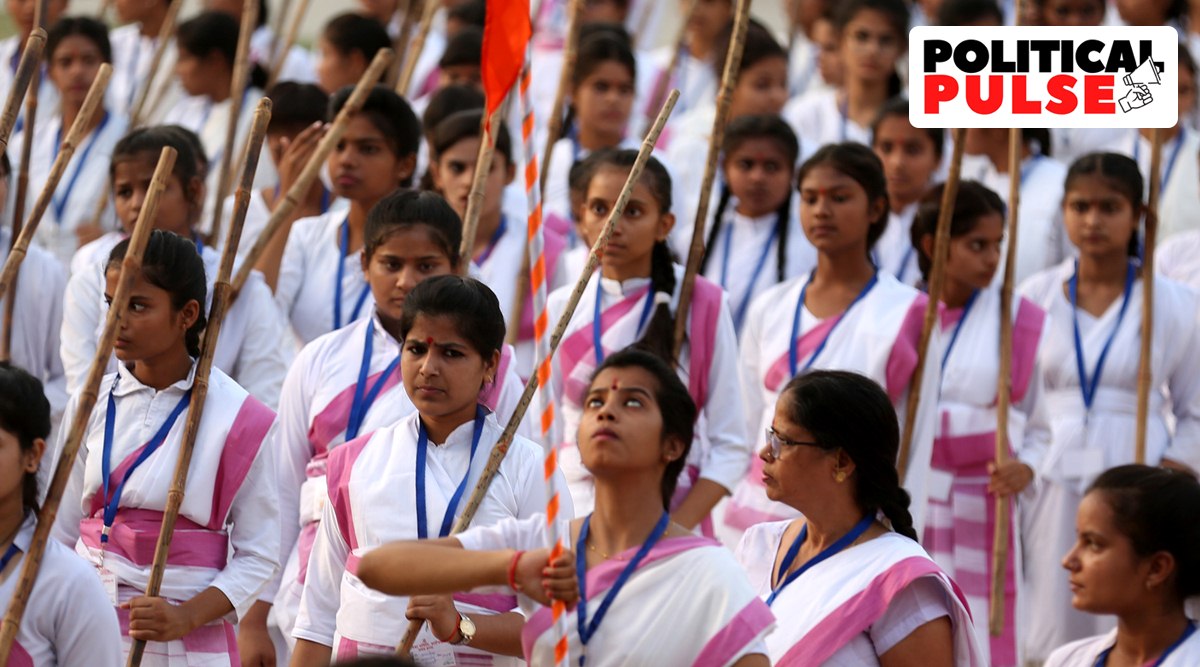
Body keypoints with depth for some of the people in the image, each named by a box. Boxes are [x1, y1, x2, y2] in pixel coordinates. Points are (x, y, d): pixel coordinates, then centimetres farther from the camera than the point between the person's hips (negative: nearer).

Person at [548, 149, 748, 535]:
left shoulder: (701, 304, 0)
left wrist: (675, 531, -13)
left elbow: (730, 446, -3)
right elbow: (545, 438, 10)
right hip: (572, 519, 2)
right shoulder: (562, 308, 7)